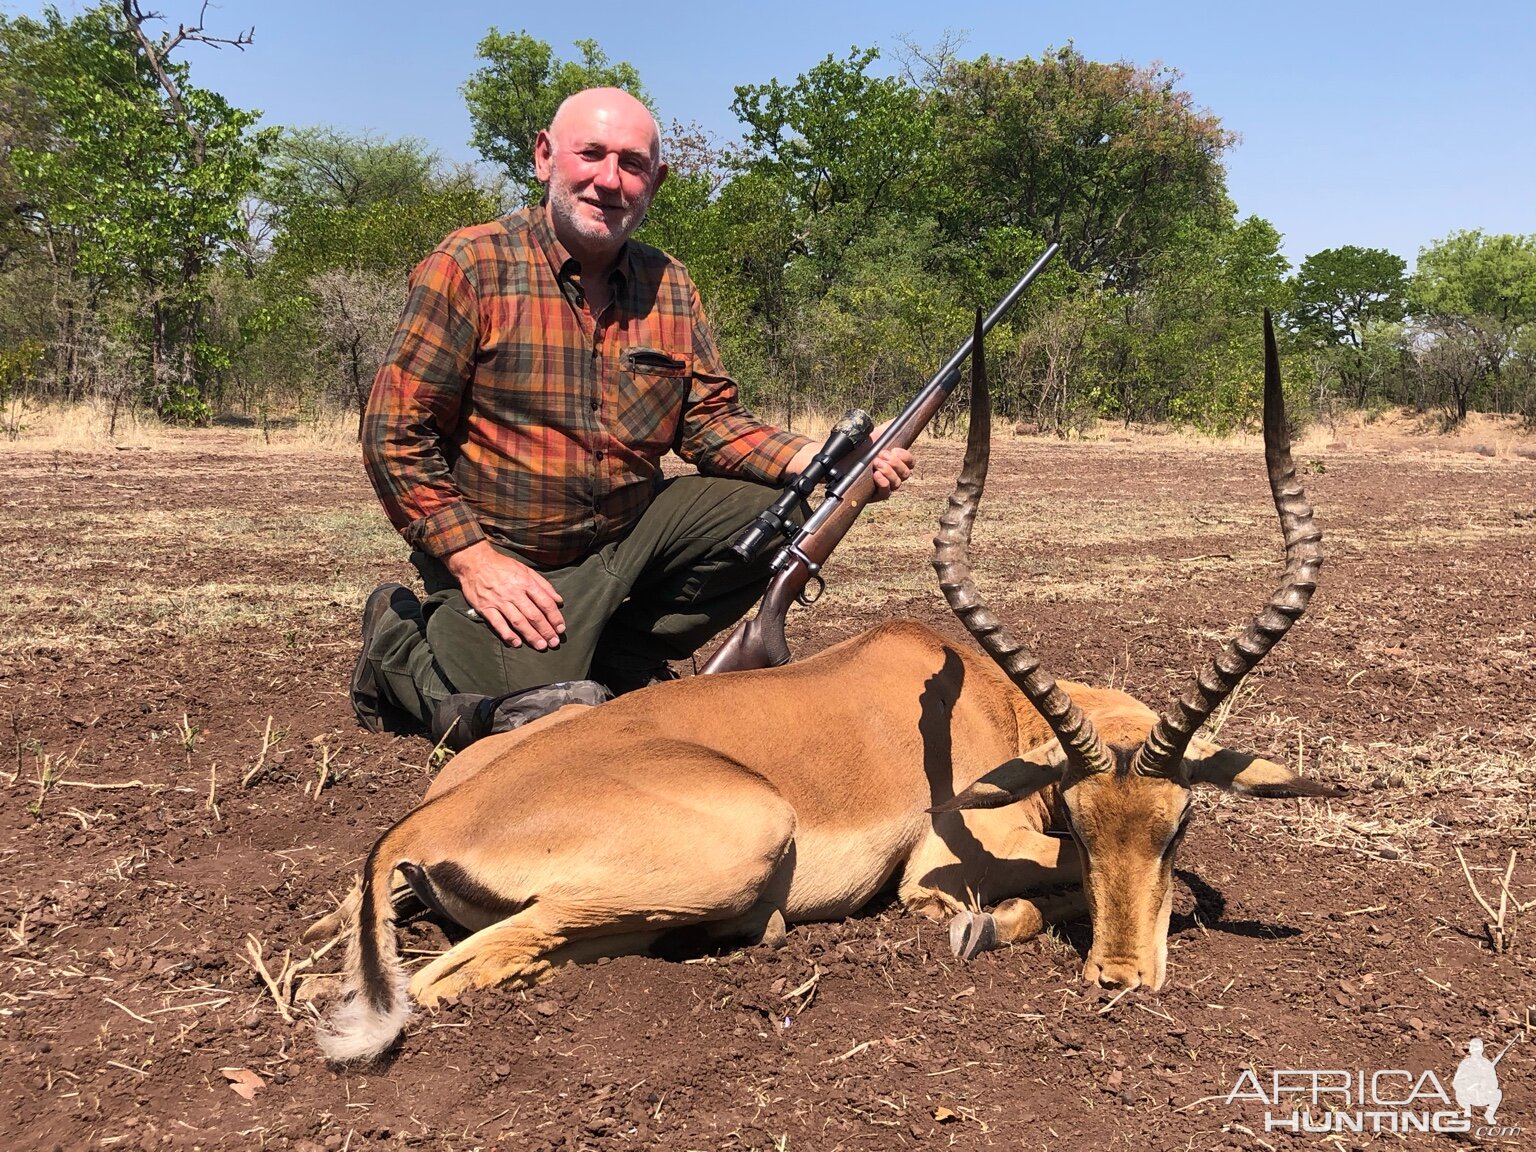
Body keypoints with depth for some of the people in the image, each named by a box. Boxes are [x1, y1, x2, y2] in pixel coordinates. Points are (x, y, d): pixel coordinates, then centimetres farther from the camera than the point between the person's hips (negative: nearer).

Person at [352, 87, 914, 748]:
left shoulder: (669, 287, 5)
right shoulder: (471, 266, -11)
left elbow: (711, 421, 4)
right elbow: (395, 432, -12)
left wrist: (823, 461, -14)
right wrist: (474, 559, -19)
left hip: (631, 536, 5)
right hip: (503, 556, -5)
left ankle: (620, 661, 5)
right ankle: (400, 642, 11)